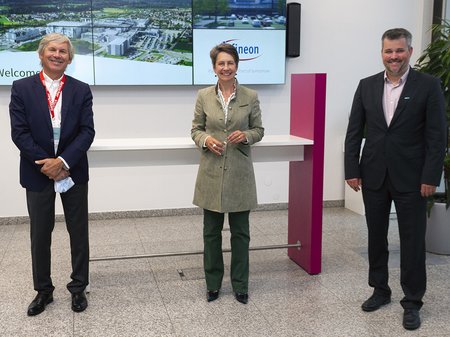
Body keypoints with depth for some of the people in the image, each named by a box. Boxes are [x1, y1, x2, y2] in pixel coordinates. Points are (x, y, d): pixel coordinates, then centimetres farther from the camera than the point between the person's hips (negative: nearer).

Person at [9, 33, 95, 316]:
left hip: (73, 172, 1)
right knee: (40, 235, 11)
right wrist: (45, 163, -14)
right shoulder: (22, 88, -1)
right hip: (38, 173, 0)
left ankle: (78, 287, 25)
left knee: (79, 232, 9)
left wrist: (62, 161, -17)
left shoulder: (81, 90, 1)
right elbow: (19, 132, -7)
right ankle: (43, 290, 27)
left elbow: (87, 131, -6)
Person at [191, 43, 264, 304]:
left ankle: (240, 285, 22)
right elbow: (196, 129, 7)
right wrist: (206, 139, -14)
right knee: (211, 231, 10)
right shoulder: (204, 96, 2)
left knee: (240, 232, 8)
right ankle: (213, 283, 25)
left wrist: (246, 135, -15)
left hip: (239, 173, -1)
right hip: (212, 172, 1)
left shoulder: (250, 96, 0)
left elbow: (259, 130, 6)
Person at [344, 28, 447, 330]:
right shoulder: (367, 86, 5)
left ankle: (412, 302, 17)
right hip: (374, 176, 3)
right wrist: (352, 170, 0)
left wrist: (431, 177, -12)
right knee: (376, 237, 14)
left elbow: (437, 135, -7)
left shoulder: (428, 85, -4)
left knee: (413, 240, 4)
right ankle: (380, 290, 31)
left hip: (411, 178, -3)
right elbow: (354, 132, 5)